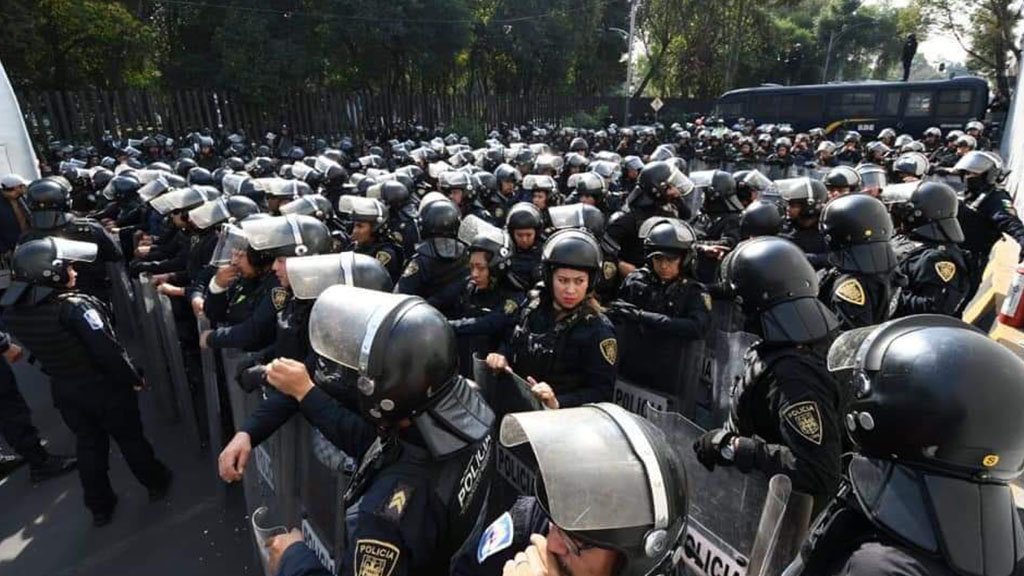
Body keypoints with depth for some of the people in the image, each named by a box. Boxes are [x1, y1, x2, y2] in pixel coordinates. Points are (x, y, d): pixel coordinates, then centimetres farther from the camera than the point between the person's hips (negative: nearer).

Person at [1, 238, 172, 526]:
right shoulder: (75, 306, -28)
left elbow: (41, 349, 4)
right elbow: (107, 349, -25)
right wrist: (133, 378, -13)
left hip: (64, 391, 6)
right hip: (106, 387, -5)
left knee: (88, 446, 20)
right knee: (130, 439, 15)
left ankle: (100, 507, 34)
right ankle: (156, 483, 34)